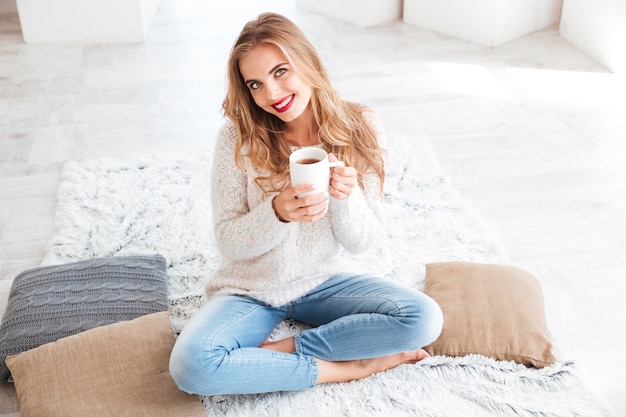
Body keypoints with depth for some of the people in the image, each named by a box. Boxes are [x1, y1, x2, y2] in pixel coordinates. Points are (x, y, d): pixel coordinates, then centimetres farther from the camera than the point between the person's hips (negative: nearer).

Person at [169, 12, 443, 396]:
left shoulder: (362, 129, -10)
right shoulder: (238, 138, -14)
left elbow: (365, 243, -8)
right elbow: (229, 243, -10)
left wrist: (346, 198, -29)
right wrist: (278, 213, -30)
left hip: (329, 280, 1)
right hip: (253, 289, -1)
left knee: (424, 318, -23)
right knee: (191, 364, -28)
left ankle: (282, 349, -12)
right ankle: (348, 366, -15)